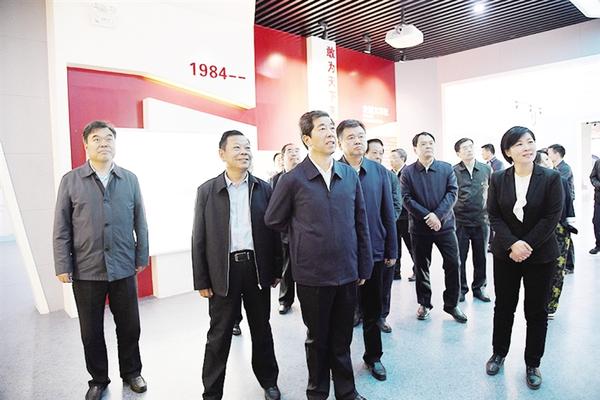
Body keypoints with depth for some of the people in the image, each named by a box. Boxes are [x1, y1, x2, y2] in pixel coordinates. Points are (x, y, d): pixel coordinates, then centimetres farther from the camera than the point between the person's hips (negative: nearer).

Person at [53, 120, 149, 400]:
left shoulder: (130, 180, 3)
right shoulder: (70, 180, 0)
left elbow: (140, 223, 5)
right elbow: (61, 228, 0)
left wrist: (142, 258, 4)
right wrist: (62, 267, -3)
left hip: (124, 269, 1)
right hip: (86, 271, 0)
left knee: (129, 326, 12)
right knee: (91, 331, 13)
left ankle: (131, 372, 34)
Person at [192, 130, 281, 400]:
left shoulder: (264, 188, 3)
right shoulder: (207, 190, 0)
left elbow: (273, 231, 6)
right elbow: (199, 238, -1)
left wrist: (277, 270, 4)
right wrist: (201, 280, -3)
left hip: (257, 268, 2)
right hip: (223, 271, -1)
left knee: (261, 330, 16)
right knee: (219, 335, 9)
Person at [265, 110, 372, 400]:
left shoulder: (350, 175, 2)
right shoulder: (293, 179, -9)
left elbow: (361, 223, 7)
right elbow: (273, 221, 3)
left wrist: (364, 266, 7)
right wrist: (303, 235, 8)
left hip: (347, 272, 3)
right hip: (312, 274, -3)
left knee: (342, 338, 17)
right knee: (317, 339, 15)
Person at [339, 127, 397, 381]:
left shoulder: (379, 171, 2)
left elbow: (388, 214, 5)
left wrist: (392, 250, 4)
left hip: (375, 252, 3)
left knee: (372, 309, 17)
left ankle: (373, 356, 36)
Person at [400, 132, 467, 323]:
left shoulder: (447, 168, 4)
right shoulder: (408, 172, -1)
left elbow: (452, 193, -4)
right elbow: (407, 199, -8)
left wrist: (438, 215, -17)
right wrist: (427, 216, -17)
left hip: (445, 224, 1)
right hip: (419, 227, -1)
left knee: (453, 264, 0)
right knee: (421, 267, 9)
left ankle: (452, 304, 18)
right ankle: (424, 303, 25)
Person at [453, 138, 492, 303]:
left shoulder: (486, 169, 4)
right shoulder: (453, 171, -5)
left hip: (481, 221, 2)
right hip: (460, 221, -2)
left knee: (481, 257, 11)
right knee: (460, 257, 5)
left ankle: (479, 287, 27)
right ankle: (461, 288, 20)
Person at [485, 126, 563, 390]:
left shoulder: (551, 178, -6)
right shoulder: (498, 179, -2)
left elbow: (552, 217, -11)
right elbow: (494, 216, -4)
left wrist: (527, 245, -17)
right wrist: (512, 244, -17)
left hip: (541, 256, -1)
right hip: (505, 254, 1)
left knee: (536, 311, 10)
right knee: (503, 306, 13)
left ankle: (532, 364, 28)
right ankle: (499, 353, 33)